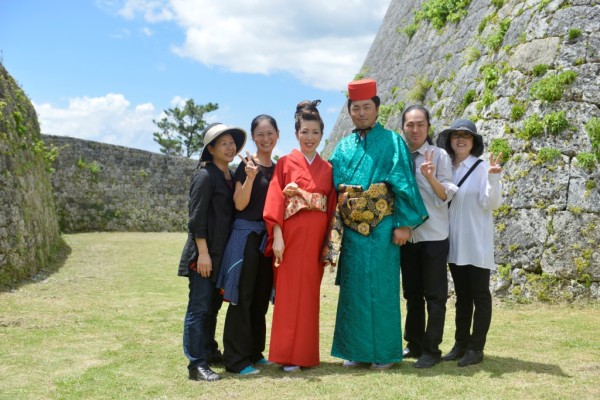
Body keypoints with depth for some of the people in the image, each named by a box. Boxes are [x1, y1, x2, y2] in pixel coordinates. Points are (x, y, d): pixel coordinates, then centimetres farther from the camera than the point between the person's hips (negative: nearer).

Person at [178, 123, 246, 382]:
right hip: (204, 253, -8)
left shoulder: (230, 176, 13)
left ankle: (209, 351, 32)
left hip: (222, 254, 8)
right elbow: (196, 217, -16)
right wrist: (203, 253, -19)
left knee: (213, 305, 18)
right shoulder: (205, 176, -12)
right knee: (199, 307, -4)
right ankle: (196, 364, 1)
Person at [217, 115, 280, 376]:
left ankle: (254, 352, 23)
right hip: (246, 234, -7)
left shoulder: (277, 168, 12)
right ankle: (236, 359, 2)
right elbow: (239, 204, -14)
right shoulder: (247, 165, -6)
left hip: (268, 236, 7)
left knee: (261, 298, 12)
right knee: (242, 298, -4)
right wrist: (250, 177, -26)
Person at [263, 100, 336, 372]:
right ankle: (287, 356, 6)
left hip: (316, 237, 3)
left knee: (310, 294, 7)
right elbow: (275, 201, -4)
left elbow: (332, 206, 10)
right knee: (290, 293, -1)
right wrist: (277, 236, -13)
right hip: (291, 235, -3)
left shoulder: (327, 168, 12)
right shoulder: (285, 163, 2)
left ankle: (306, 353, 17)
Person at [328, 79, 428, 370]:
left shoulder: (392, 142, 1)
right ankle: (355, 349, 19)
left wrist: (404, 223, -12)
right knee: (353, 289, 8)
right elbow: (333, 185, 14)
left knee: (381, 289, 0)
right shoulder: (344, 147, 14)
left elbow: (404, 185, -5)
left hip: (381, 229, -4)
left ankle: (384, 352, 11)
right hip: (352, 229, 4)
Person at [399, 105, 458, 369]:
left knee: (435, 294, 1)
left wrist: (431, 177, -28)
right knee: (412, 294, 14)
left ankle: (431, 350, 9)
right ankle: (414, 344, 26)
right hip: (406, 235, 4)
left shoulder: (439, 155, -5)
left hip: (433, 236, -4)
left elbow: (446, 196, -12)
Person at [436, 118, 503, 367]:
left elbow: (491, 203, -13)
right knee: (461, 296, 14)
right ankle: (460, 344, 22)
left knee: (479, 295, 2)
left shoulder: (481, 168, -8)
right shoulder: (447, 168, 8)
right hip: (455, 243, 6)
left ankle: (476, 348, 9)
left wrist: (493, 178, -29)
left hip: (477, 243, -6)